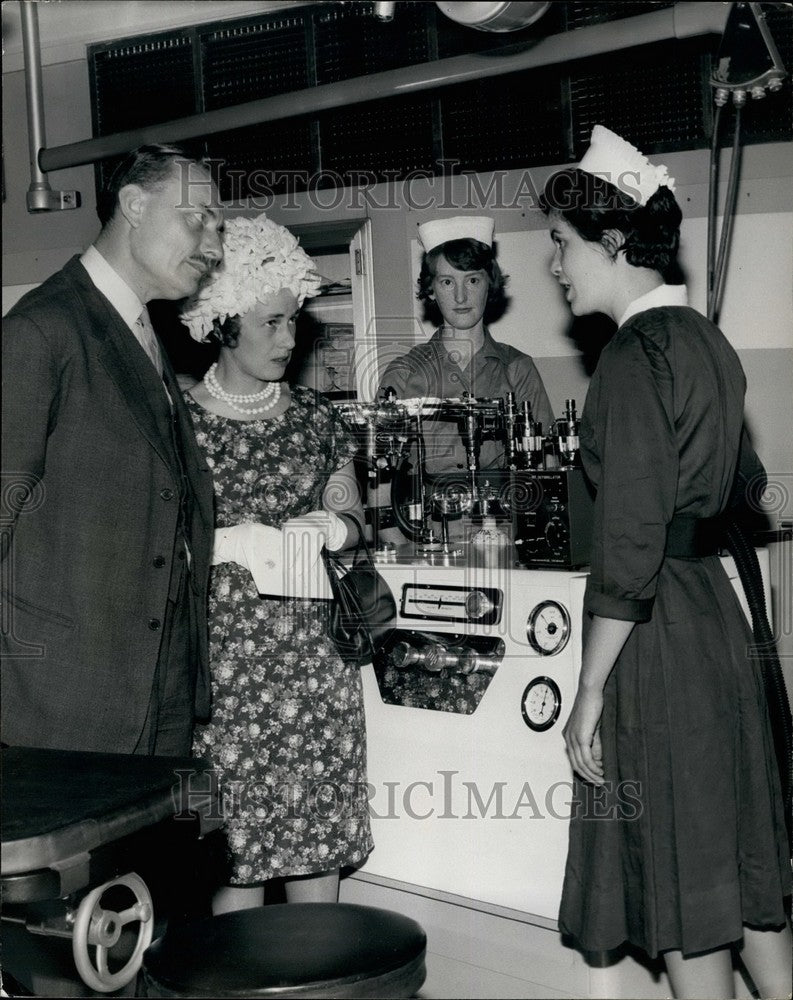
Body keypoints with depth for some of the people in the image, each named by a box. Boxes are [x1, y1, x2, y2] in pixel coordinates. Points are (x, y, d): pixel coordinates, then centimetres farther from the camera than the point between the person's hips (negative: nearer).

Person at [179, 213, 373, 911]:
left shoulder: (313, 416, 9)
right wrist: (231, 543, -15)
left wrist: (329, 526, -5)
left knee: (320, 837, 6)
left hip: (313, 651, 4)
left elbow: (352, 515, 16)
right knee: (235, 850, -1)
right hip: (221, 657, -3)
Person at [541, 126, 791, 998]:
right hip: (716, 606, 9)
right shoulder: (705, 342, 11)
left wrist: (589, 692, -16)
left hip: (656, 629, -9)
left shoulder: (636, 356, -17)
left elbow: (628, 548, -20)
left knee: (683, 895, 2)